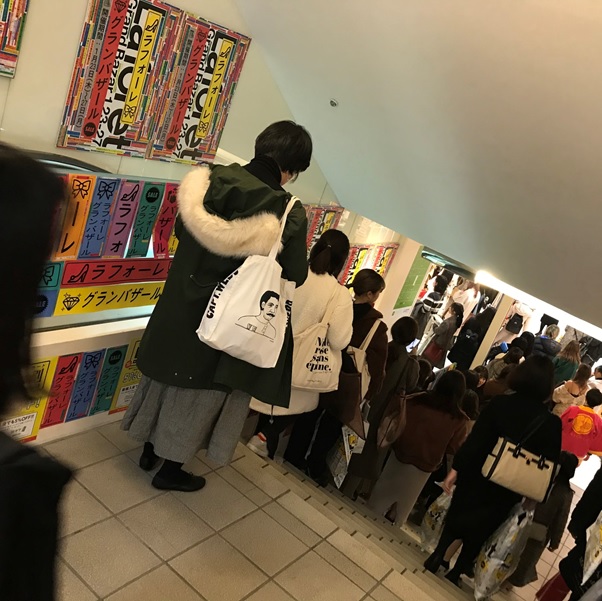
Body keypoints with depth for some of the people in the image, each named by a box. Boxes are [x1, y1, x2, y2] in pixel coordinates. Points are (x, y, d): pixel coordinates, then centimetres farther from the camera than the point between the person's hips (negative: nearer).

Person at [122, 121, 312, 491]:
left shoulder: (213, 179, -8)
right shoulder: (290, 213, -21)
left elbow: (181, 230, 3)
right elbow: (296, 276, -13)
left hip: (181, 302, 5)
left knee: (172, 374, 23)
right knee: (202, 389, 14)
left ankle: (152, 449, 42)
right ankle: (171, 468, 30)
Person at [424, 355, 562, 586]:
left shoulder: (499, 404, -15)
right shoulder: (552, 423, -14)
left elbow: (475, 439, -15)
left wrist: (456, 468, -9)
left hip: (476, 476, 0)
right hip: (508, 491, 1)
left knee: (456, 516, 22)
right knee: (480, 531, 18)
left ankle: (437, 557, 28)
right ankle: (455, 573, 29)